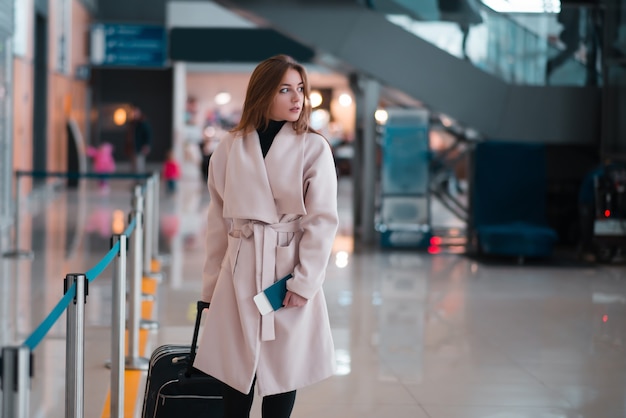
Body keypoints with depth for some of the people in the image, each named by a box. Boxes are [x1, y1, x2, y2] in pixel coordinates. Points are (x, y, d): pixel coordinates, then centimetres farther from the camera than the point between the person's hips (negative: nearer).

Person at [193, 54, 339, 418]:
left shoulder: (314, 148, -2)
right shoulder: (230, 148, 5)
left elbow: (323, 220, -6)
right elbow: (218, 220, 10)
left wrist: (304, 282, -13)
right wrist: (212, 284, 10)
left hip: (288, 272, -2)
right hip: (239, 276, 2)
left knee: (283, 375, 6)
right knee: (236, 382, 5)